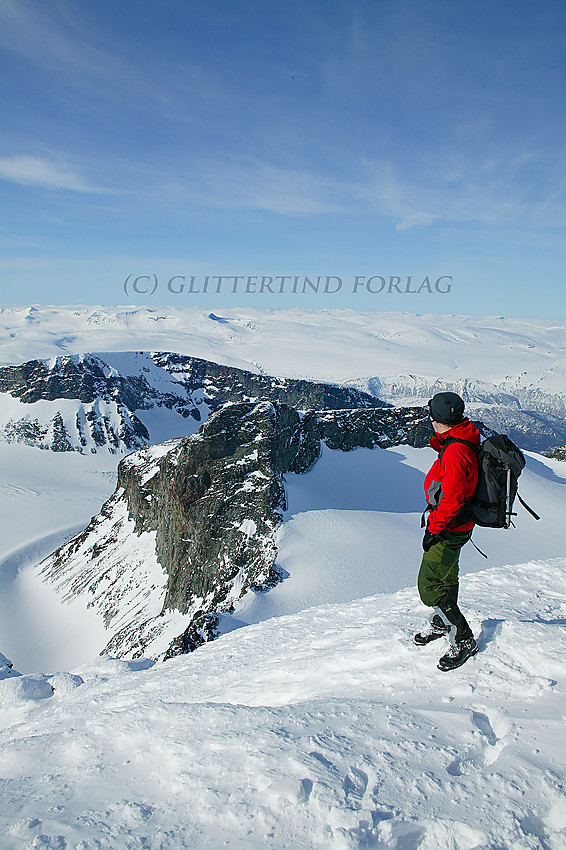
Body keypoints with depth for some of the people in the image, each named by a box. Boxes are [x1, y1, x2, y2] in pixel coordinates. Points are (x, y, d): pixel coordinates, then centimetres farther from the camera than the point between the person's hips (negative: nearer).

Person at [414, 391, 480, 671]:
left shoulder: (454, 453, -29)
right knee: (446, 575, 25)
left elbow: (452, 500, -30)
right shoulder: (462, 442, 3)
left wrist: (434, 530, -21)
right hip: (455, 525, 11)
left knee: (428, 585, -7)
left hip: (448, 529, -11)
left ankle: (463, 640, 6)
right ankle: (441, 623, 45)